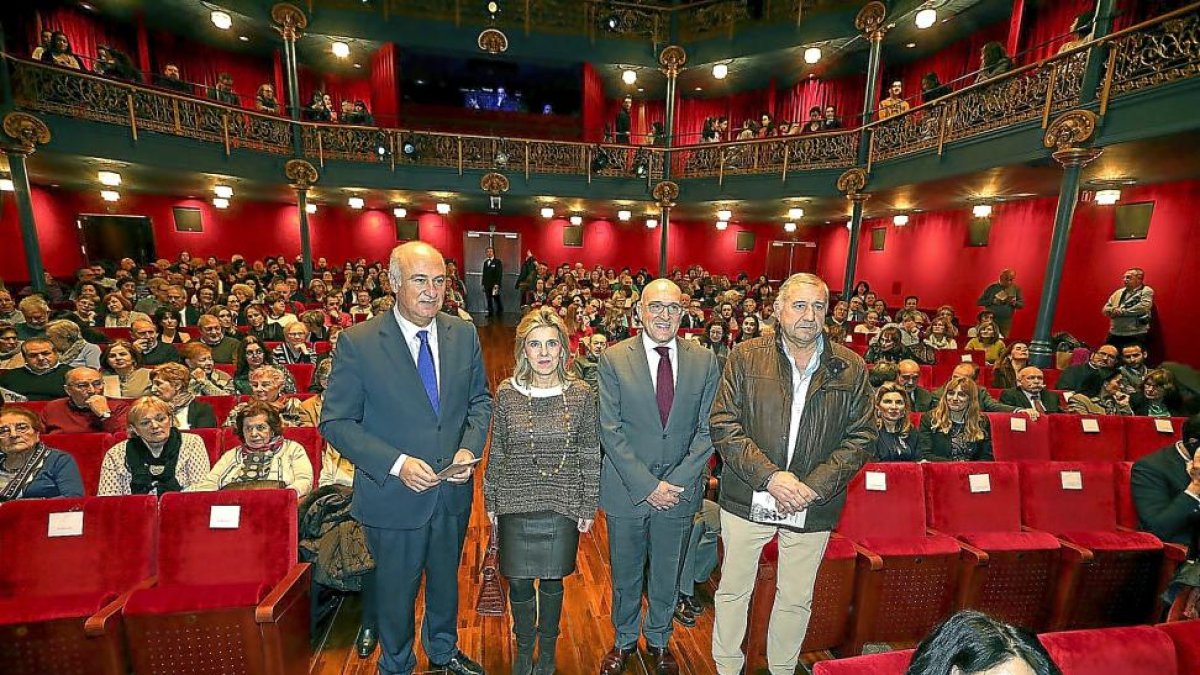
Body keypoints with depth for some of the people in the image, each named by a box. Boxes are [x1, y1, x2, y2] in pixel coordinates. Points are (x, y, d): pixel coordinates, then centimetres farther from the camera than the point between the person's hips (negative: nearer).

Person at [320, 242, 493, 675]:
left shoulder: (464, 335, -5)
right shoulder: (358, 342, -16)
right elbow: (336, 423, -13)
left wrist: (470, 448, -13)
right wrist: (396, 463, -23)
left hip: (453, 491, 4)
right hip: (393, 494, -3)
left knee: (446, 579, 26)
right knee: (396, 590, 21)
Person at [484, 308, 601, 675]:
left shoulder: (582, 394, -9)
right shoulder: (507, 393, -7)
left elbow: (591, 455, -3)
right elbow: (496, 452, 2)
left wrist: (589, 507, -1)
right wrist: (491, 501, 6)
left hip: (563, 504, 0)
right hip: (516, 504, 1)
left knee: (553, 579, 17)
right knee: (519, 581, 15)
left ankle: (548, 645, 46)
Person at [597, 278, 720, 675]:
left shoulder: (705, 362, -4)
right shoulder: (613, 359, -10)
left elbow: (707, 429, -3)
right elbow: (610, 430, -12)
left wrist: (679, 480, -13)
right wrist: (646, 485, -15)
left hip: (681, 490, 2)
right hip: (627, 489, -1)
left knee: (667, 573, 21)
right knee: (625, 573, 19)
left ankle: (659, 639, 48)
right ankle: (624, 639, 46)